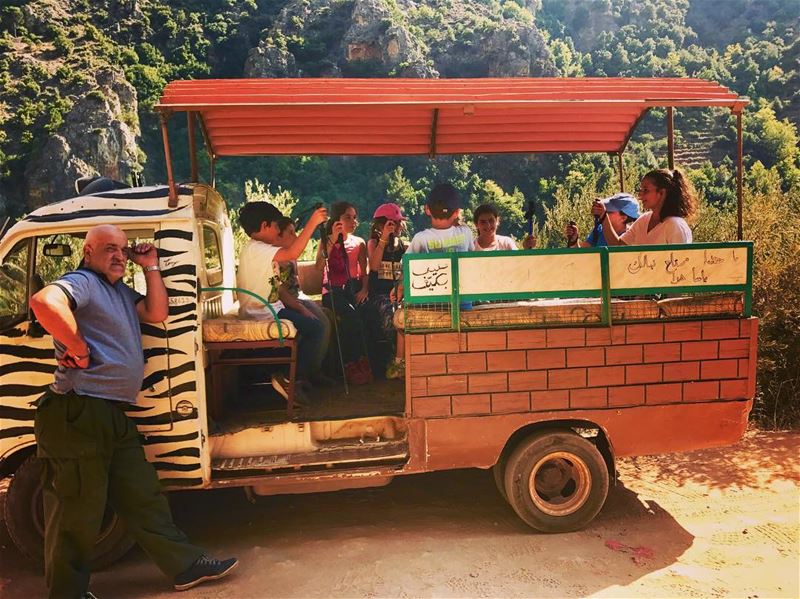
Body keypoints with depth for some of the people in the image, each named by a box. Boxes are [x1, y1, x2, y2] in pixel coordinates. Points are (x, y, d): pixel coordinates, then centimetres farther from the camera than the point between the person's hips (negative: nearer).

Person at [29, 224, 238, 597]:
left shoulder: (121, 291, 20)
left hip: (114, 415, 10)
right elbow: (44, 302, -30)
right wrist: (79, 350, -21)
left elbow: (157, 313, 12)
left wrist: (150, 267, 9)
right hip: (79, 413, -9)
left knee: (143, 498, 14)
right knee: (78, 512, 3)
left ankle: (187, 566, 22)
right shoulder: (82, 282, -10)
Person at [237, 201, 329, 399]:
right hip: (262, 313, -11)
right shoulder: (256, 249, -17)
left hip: (267, 309, 11)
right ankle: (291, 379, -9)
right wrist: (312, 222, -27)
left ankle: (303, 375, 20)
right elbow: (292, 253, -33)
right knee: (316, 328, -13)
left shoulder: (259, 249, 17)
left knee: (309, 321, 19)